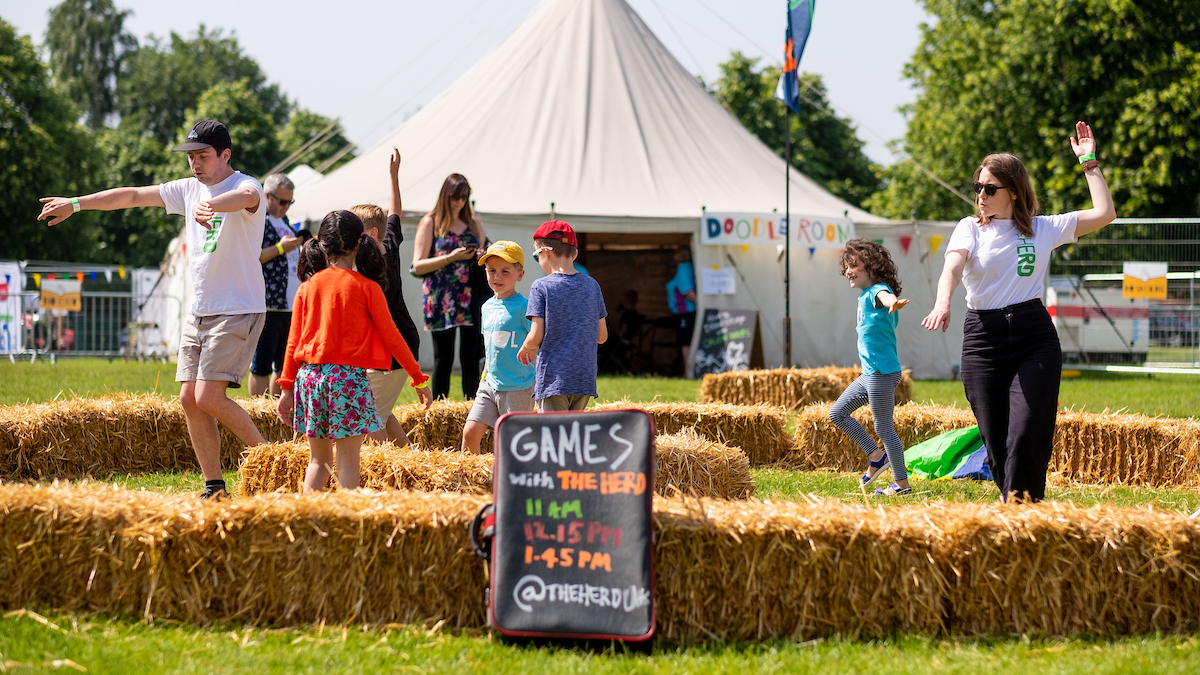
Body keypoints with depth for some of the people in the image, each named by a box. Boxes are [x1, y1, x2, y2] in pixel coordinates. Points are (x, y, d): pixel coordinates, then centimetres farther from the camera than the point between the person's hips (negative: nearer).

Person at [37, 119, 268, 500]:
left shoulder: (245, 187, -13)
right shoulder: (189, 189, 10)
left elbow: (246, 197, -39)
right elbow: (132, 196, 16)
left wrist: (211, 204, -60)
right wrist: (76, 203, 15)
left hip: (239, 311, -8)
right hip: (199, 311, 8)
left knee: (208, 397, -17)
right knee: (189, 399, 2)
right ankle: (214, 489, 7)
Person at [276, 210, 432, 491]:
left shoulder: (307, 287, 7)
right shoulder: (367, 287, -3)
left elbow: (293, 341, 7)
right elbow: (391, 337, 1)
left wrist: (287, 387, 12)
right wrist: (419, 379, 9)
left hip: (309, 374, 4)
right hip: (348, 374, -4)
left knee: (318, 460, 13)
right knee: (348, 460, -2)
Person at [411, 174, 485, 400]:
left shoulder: (474, 224, 15)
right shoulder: (430, 223, 4)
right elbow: (418, 266, -2)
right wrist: (451, 258, -12)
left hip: (470, 299, 3)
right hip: (441, 302, -3)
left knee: (471, 358, -1)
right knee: (443, 358, -2)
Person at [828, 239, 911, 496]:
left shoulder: (877, 290, -15)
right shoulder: (864, 296, 14)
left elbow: (885, 295, -40)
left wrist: (892, 301, -63)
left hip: (882, 373, -10)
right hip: (868, 374, 10)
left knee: (883, 427, -4)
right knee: (837, 413, 15)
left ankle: (901, 483, 5)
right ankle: (876, 456, 20)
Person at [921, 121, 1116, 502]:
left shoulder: (1043, 228, 9)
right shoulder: (971, 228, 8)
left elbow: (1105, 213, 8)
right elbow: (952, 268, -11)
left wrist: (1089, 163, 9)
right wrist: (942, 304, -32)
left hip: (1035, 339, -1)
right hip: (983, 340, 1)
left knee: (1026, 438, -14)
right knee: (996, 443, 1)